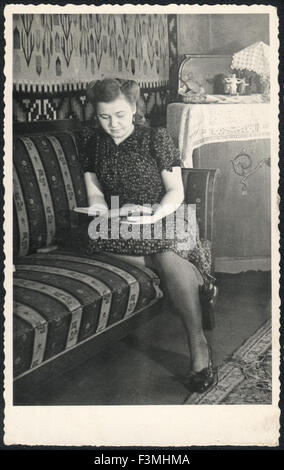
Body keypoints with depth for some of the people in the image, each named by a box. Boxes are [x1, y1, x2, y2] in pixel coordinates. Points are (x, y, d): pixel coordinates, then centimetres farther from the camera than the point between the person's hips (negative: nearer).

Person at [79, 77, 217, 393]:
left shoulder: (156, 138, 1)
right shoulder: (94, 146, 13)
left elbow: (176, 192, -2)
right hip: (118, 223, 4)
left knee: (168, 258, -35)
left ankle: (199, 346, -31)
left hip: (163, 217, -3)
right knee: (97, 237, -32)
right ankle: (186, 269, -22)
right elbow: (94, 192, 9)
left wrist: (155, 215, -21)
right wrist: (101, 209, -15)